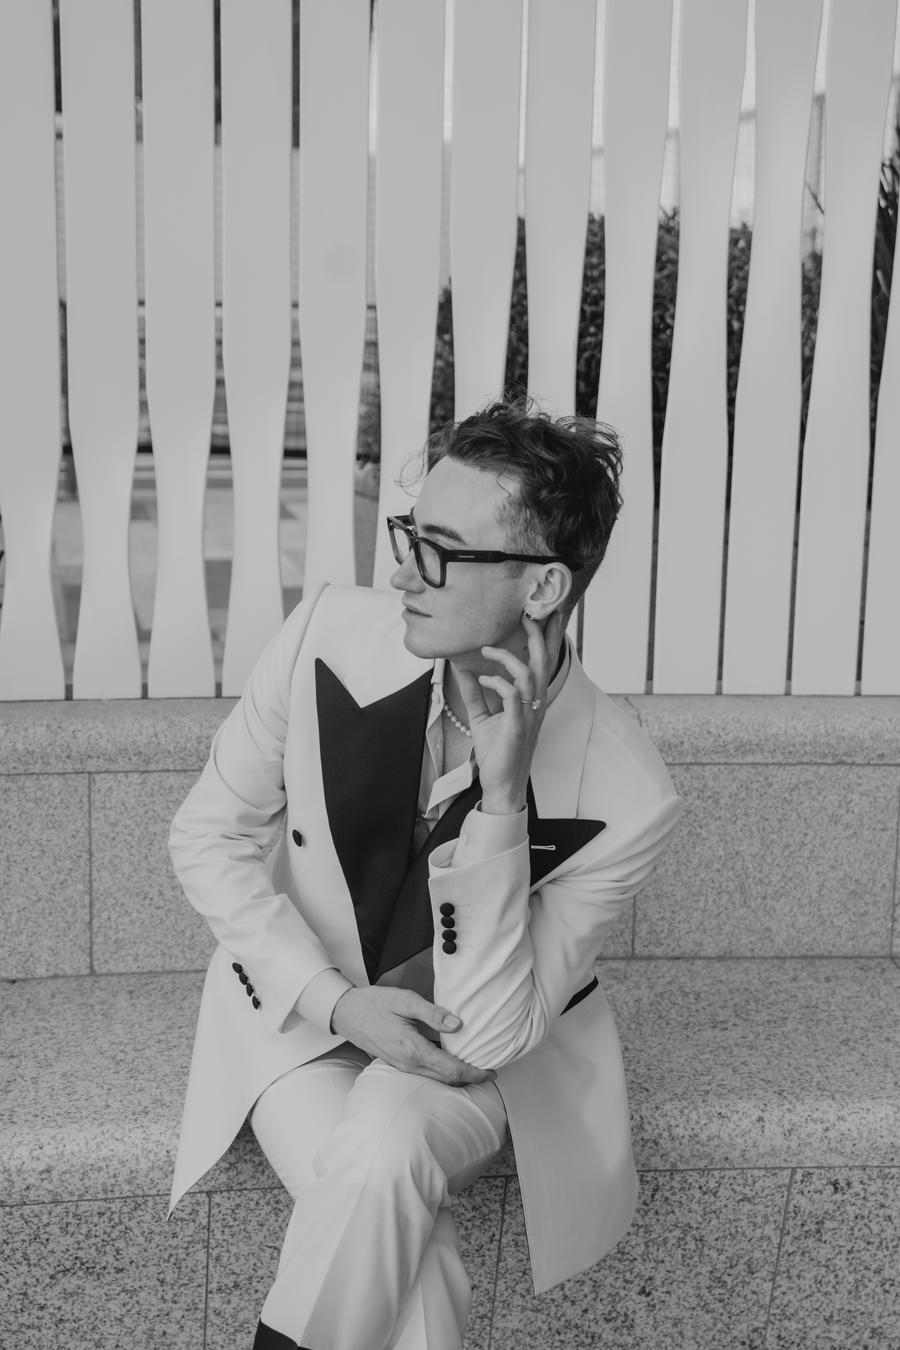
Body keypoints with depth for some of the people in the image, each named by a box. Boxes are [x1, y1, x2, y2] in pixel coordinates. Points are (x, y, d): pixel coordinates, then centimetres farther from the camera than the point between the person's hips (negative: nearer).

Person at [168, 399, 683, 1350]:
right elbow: (209, 835, -6)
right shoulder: (332, 633, -18)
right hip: (303, 1008, 1)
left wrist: (501, 798, -35)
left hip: (468, 1057, 0)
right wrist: (337, 999, -18)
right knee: (408, 1266, -26)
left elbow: (487, 1034, -23)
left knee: (385, 1147, -32)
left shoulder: (622, 800, -24)